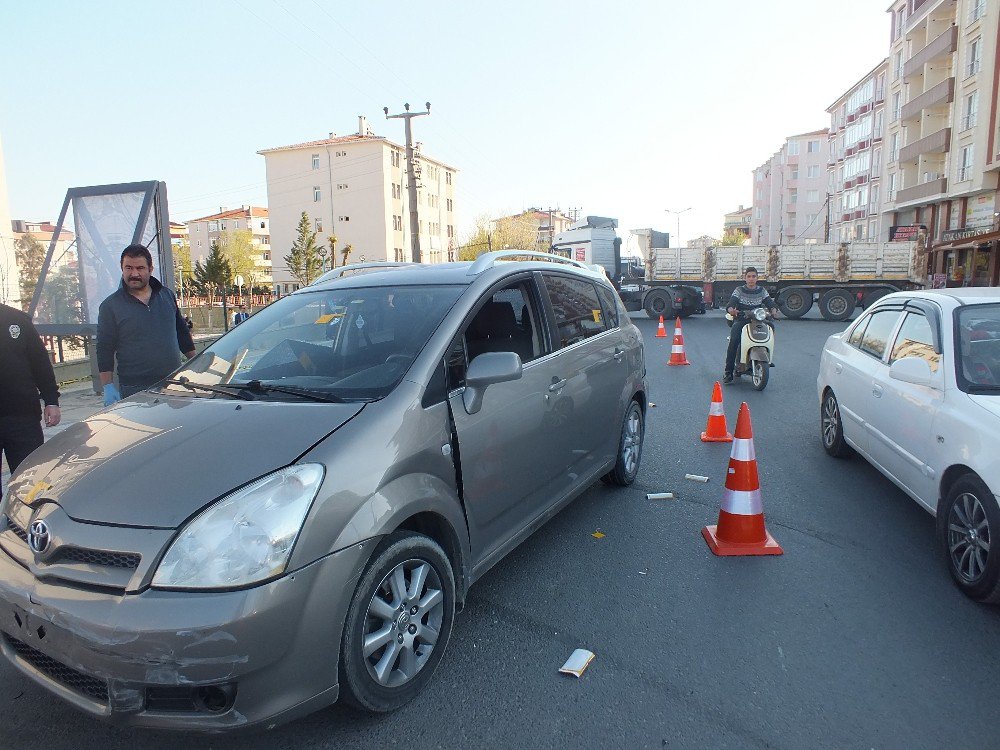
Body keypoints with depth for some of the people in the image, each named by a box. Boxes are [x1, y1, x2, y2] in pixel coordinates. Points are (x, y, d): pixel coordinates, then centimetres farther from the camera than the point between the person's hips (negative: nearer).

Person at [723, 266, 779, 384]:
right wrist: (731, 309, -34)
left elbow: (769, 302, 3)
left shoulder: (762, 291, 14)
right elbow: (732, 302, -8)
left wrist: (773, 310, -23)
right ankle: (728, 372, -24)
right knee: (734, 340, -28)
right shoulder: (739, 290, 7)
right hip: (740, 320, -2)